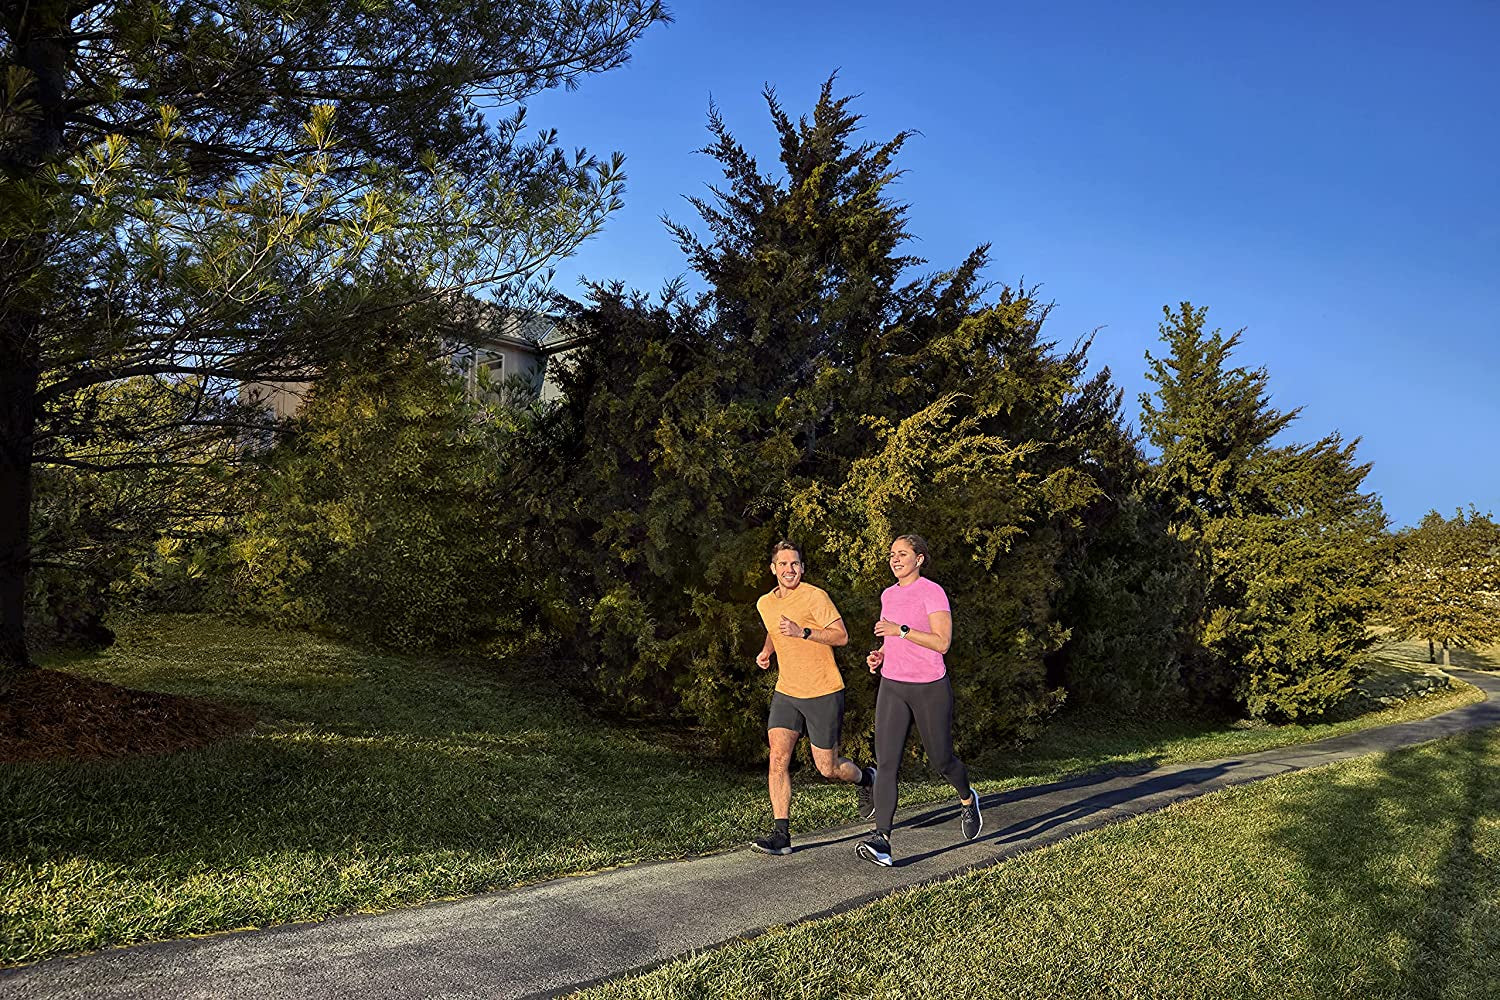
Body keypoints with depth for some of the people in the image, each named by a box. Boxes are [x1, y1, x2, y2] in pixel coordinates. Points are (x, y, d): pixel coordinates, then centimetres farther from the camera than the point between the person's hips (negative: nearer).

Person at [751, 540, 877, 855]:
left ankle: (865, 779, 36)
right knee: (778, 758, -10)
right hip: (786, 693, 5)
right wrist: (766, 651, 9)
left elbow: (842, 636, -15)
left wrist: (803, 631, -26)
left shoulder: (815, 597, -12)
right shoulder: (765, 603, 7)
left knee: (827, 768, 4)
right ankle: (781, 834, -5)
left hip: (823, 693, -5)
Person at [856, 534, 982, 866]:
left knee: (940, 759, 10)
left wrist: (901, 630, -23)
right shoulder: (888, 595, 11)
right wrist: (880, 654, 5)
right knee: (886, 762, -9)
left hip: (930, 688, -5)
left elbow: (942, 642, -17)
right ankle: (881, 839, -13)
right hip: (892, 688, 5)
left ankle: (968, 800, 43)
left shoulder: (932, 592, -10)